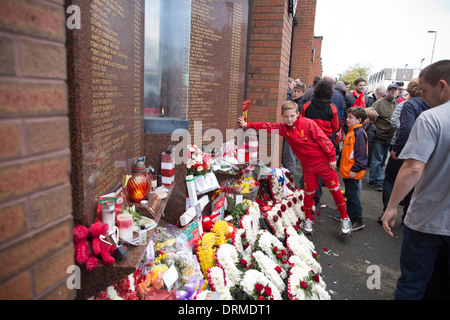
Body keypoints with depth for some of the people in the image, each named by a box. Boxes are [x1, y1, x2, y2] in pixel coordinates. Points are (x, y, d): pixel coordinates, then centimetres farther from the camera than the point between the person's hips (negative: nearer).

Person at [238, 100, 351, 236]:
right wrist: (247, 125, 2)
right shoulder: (283, 128, -1)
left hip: (324, 162, -4)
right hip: (308, 166, 4)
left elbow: (323, 140, -14)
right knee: (309, 193, 10)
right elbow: (267, 126, 4)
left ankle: (345, 218, 21)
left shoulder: (308, 124, -16)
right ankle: (307, 220, 29)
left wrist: (332, 158, -11)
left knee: (334, 189, 5)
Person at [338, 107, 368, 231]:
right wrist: (342, 165, 25)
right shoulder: (351, 132, 14)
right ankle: (349, 215, 31)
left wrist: (355, 169, -21)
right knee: (349, 194, 18)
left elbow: (361, 154, -21)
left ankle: (358, 221, 7)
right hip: (346, 171, 10)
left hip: (353, 172, -10)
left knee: (352, 195, -4)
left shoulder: (359, 133, -17)